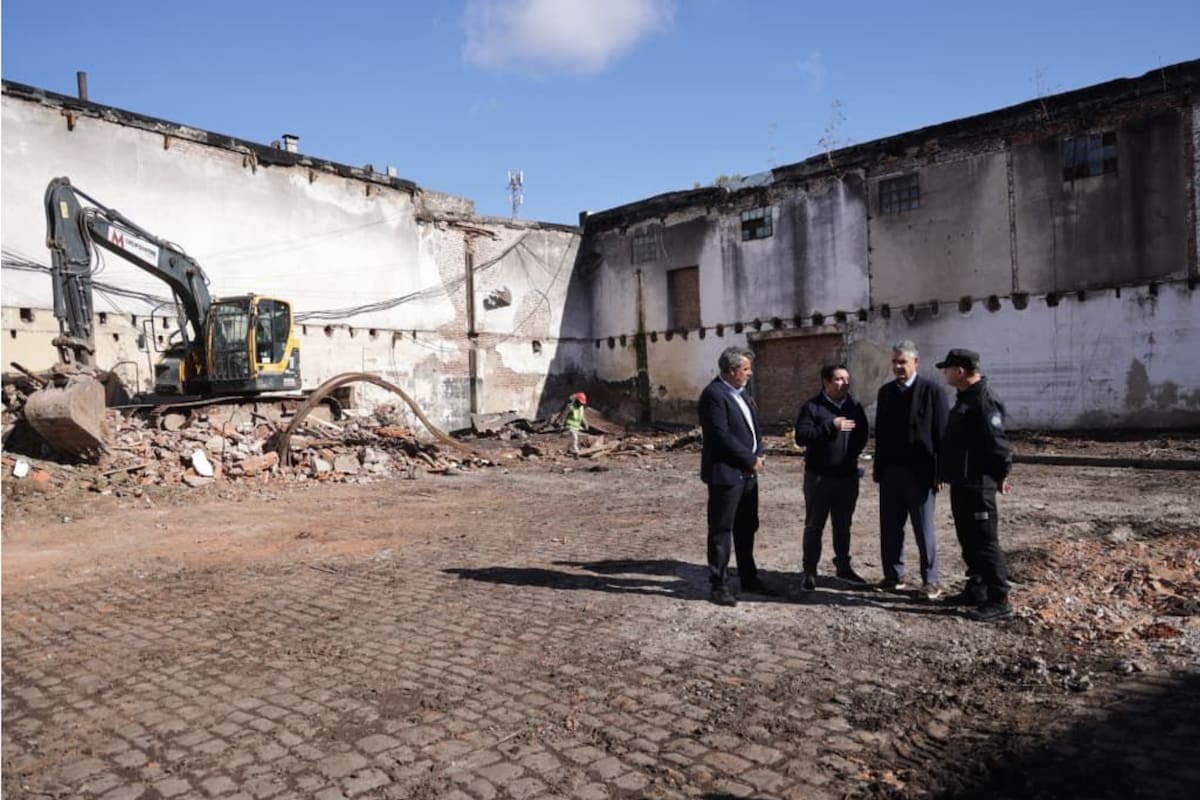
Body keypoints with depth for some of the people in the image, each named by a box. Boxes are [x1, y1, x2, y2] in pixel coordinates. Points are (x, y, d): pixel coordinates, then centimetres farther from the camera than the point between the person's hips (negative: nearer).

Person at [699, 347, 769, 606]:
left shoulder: (740, 393, 14)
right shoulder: (714, 394, -15)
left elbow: (754, 427, 18)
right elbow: (722, 436, -21)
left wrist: (758, 456, 1)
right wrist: (750, 460, -14)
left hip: (747, 473, 9)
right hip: (726, 473, -9)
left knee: (747, 529, 17)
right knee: (721, 531, -1)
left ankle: (749, 578, 30)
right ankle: (719, 585, 7)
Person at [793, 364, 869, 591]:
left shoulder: (855, 406, 9)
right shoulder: (812, 407, -7)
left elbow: (862, 435, 16)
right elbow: (801, 436, -16)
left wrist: (852, 454, -1)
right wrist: (831, 426, -22)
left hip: (848, 476, 5)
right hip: (819, 476, -5)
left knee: (843, 525, 16)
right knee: (814, 525, 2)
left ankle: (843, 566, 30)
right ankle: (810, 572, 9)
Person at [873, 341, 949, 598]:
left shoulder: (933, 391, -5)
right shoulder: (885, 391, 10)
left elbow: (942, 433, -7)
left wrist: (940, 470, -10)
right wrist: (878, 466, 10)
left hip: (920, 471, -5)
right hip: (890, 470, 5)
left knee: (924, 528, 3)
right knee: (890, 527, 8)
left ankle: (931, 580, 12)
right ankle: (893, 575, 17)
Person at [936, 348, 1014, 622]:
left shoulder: (984, 401, -18)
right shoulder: (965, 398, 14)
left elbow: (997, 442, -22)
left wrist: (1000, 475, -14)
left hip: (977, 484, -10)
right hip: (962, 482, 10)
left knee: (985, 542, -6)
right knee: (968, 541, 17)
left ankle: (999, 601, 0)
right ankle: (976, 590, 27)